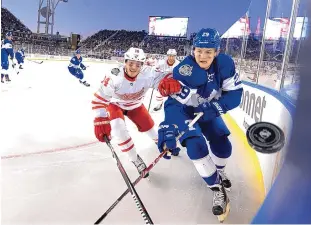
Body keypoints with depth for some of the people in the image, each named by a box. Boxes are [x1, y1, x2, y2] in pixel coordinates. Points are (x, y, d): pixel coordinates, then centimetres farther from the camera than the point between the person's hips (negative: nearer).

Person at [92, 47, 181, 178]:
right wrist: (100, 121, -35)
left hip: (135, 105, 2)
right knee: (118, 129, -25)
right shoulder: (114, 77, -36)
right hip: (115, 104, -2)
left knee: (148, 126, 8)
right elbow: (99, 99, -29)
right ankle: (135, 160, -4)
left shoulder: (147, 74, -32)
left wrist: (169, 83, -65)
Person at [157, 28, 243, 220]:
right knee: (196, 146, -21)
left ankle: (220, 171, 36)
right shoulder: (184, 71, -33)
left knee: (223, 145, -1)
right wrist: (168, 130, -50)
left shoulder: (225, 64, -20)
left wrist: (215, 106, -31)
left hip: (209, 111, 4)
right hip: (185, 112, -4)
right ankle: (218, 190, -3)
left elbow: (235, 93, -15)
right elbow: (173, 102, -38)